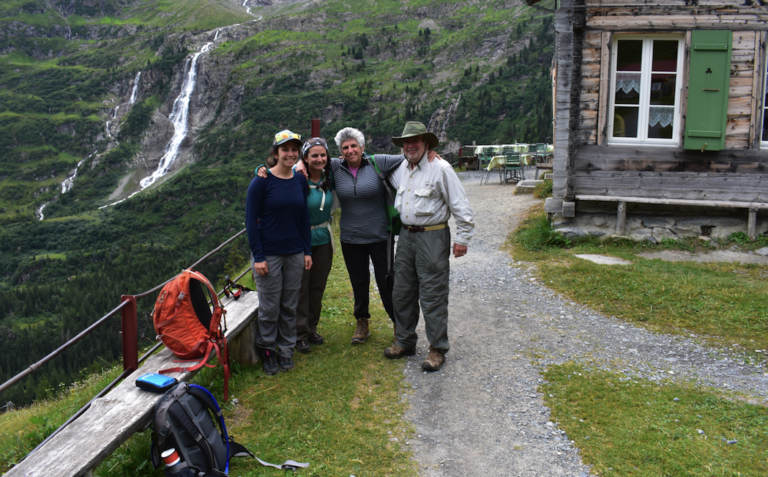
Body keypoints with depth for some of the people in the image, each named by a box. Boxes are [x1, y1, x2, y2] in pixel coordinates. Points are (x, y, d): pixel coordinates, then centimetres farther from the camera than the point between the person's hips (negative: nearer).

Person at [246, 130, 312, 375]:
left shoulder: (300, 181, 6)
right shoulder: (261, 181, -9)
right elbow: (251, 220, -9)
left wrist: (307, 251, 9)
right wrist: (258, 256, -13)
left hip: (295, 254, 4)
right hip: (269, 254, -4)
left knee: (290, 306, 11)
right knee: (269, 308, 3)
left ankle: (286, 350, 26)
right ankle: (268, 351, 22)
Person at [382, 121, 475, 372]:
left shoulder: (440, 168, -11)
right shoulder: (400, 168, 9)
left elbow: (460, 205, -10)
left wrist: (462, 238, -12)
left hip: (432, 237, -7)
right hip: (406, 236, 7)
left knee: (433, 296, -3)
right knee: (402, 292, 13)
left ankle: (438, 349, 8)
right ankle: (405, 342, 28)